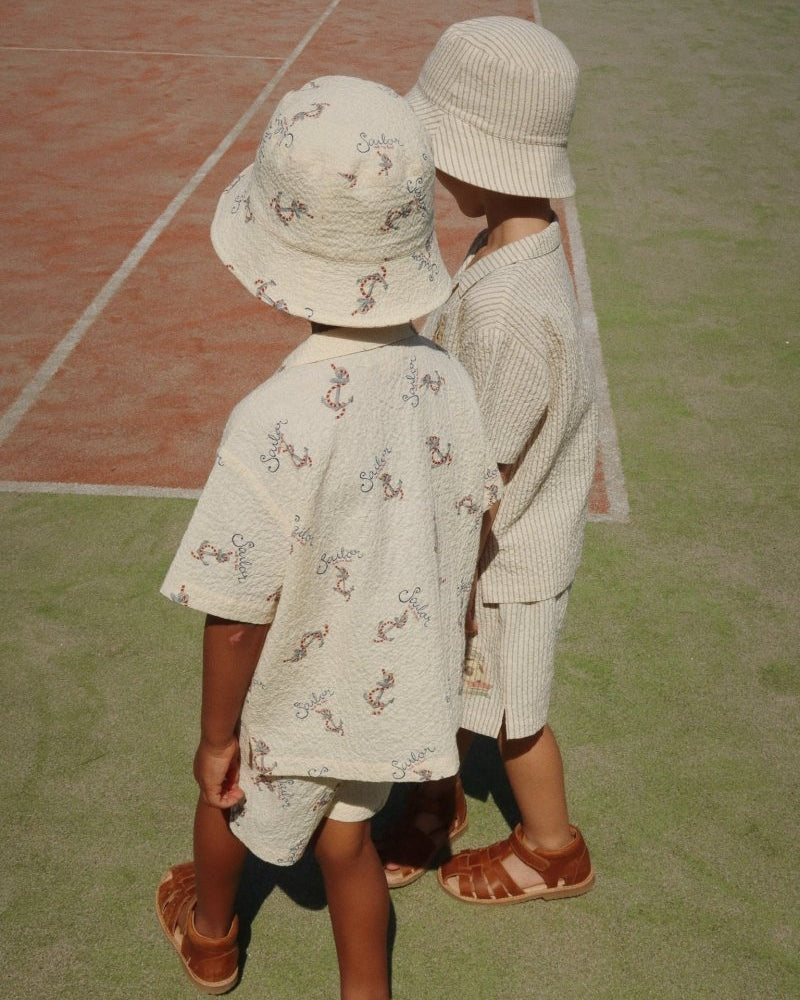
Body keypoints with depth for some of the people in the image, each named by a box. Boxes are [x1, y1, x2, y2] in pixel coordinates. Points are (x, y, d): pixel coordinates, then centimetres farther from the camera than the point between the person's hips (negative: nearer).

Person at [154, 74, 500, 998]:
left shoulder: (277, 424, -35)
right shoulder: (442, 378, -16)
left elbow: (238, 618, -25)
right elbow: (473, 521, -1)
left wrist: (216, 739, -9)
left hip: (298, 698, -3)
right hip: (396, 680, 4)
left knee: (230, 802, 29)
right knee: (344, 836, 27)